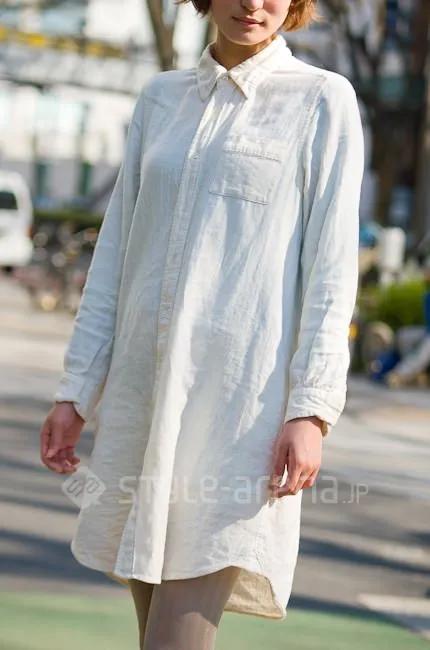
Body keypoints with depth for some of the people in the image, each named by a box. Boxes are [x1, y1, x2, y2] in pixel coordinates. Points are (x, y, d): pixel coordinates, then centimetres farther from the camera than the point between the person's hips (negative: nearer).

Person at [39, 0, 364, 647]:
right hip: (145, 389, 5)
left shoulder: (322, 101, 0)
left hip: (242, 395, -5)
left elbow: (331, 268, -5)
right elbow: (117, 252, 13)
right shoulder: (160, 98, 14)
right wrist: (76, 390, 8)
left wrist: (311, 411, -14)